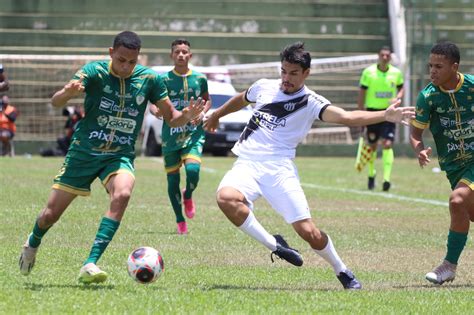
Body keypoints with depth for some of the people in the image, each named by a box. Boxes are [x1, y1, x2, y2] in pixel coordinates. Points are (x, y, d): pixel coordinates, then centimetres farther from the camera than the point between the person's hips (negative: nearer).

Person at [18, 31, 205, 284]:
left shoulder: (149, 79, -6)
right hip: (84, 152, -1)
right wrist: (69, 92, -49)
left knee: (122, 194, -32)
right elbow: (55, 102, -25)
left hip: (120, 156, 1)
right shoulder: (95, 72, -14)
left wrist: (187, 116, -21)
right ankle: (32, 244, 41)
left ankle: (90, 265, -31)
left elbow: (171, 118, 3)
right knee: (51, 214, 4)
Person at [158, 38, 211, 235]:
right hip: (171, 135, 0)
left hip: (194, 134, 0)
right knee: (172, 179, 3)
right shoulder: (164, 79, -2)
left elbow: (207, 100, 18)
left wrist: (202, 112, -3)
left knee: (193, 170, -23)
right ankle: (180, 221, 20)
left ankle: (188, 196, 12)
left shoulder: (199, 78, 3)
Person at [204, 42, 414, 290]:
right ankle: (274, 245, -11)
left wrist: (385, 116, -32)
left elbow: (346, 117, -17)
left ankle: (342, 272, 18)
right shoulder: (264, 87, 12)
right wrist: (216, 115, 51)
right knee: (226, 197, -31)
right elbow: (241, 99, 35)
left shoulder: (310, 102, -2)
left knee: (309, 232, -12)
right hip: (246, 164, 3)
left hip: (279, 169, -3)